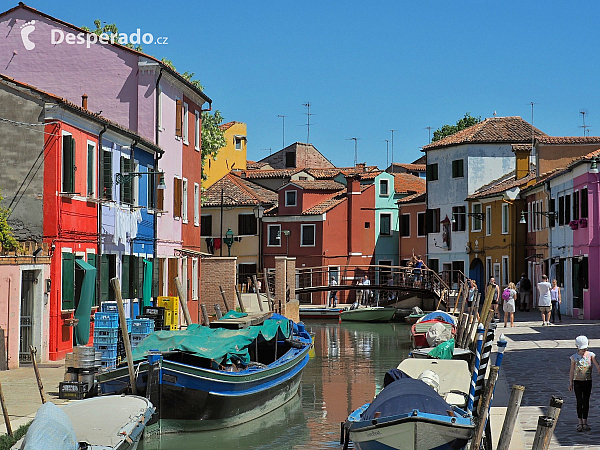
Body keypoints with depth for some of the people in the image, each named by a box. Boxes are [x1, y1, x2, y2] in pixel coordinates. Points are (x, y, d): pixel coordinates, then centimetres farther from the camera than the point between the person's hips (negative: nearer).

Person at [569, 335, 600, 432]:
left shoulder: (591, 355, -2)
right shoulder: (574, 357, -2)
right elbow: (572, 371, 3)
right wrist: (570, 383, 3)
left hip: (588, 381, 1)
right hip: (577, 381, -1)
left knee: (586, 402, 5)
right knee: (579, 402, -1)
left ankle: (585, 422, 14)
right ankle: (580, 422, 6)